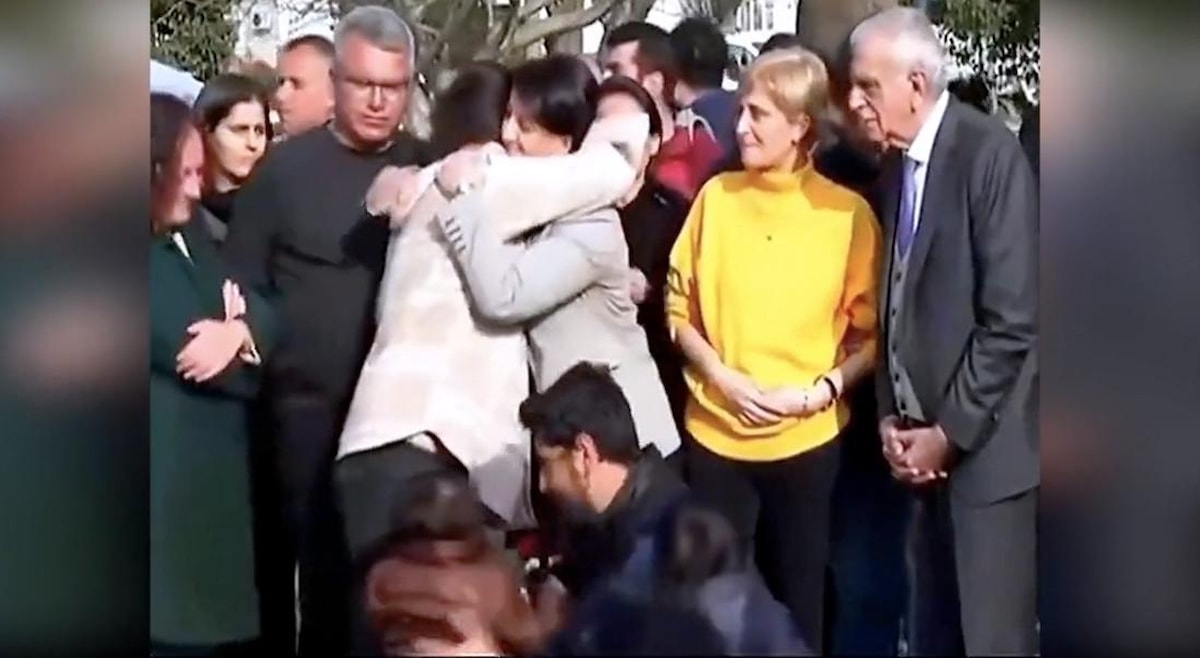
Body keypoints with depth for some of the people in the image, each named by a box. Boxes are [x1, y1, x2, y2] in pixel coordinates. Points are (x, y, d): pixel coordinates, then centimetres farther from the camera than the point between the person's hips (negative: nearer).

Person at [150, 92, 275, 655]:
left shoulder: (190, 236, 14)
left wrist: (240, 330, -16)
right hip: (170, 477, -8)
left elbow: (259, 310, 6)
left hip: (219, 467, 8)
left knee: (228, 612, 14)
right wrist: (244, 346, -3)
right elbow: (187, 349, -20)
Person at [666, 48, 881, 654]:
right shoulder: (716, 196, 1)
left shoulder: (847, 212, -5)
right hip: (717, 432, 2)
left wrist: (822, 390, -15)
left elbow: (869, 333, 0)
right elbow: (680, 306, 6)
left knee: (798, 598, 9)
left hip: (807, 439, -1)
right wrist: (724, 378, -9)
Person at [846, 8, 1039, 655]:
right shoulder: (897, 163, 9)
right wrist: (891, 415, 5)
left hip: (982, 445, -7)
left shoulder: (990, 153, -14)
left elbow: (1013, 318, -17)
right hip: (923, 439, 7)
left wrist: (950, 430, -12)